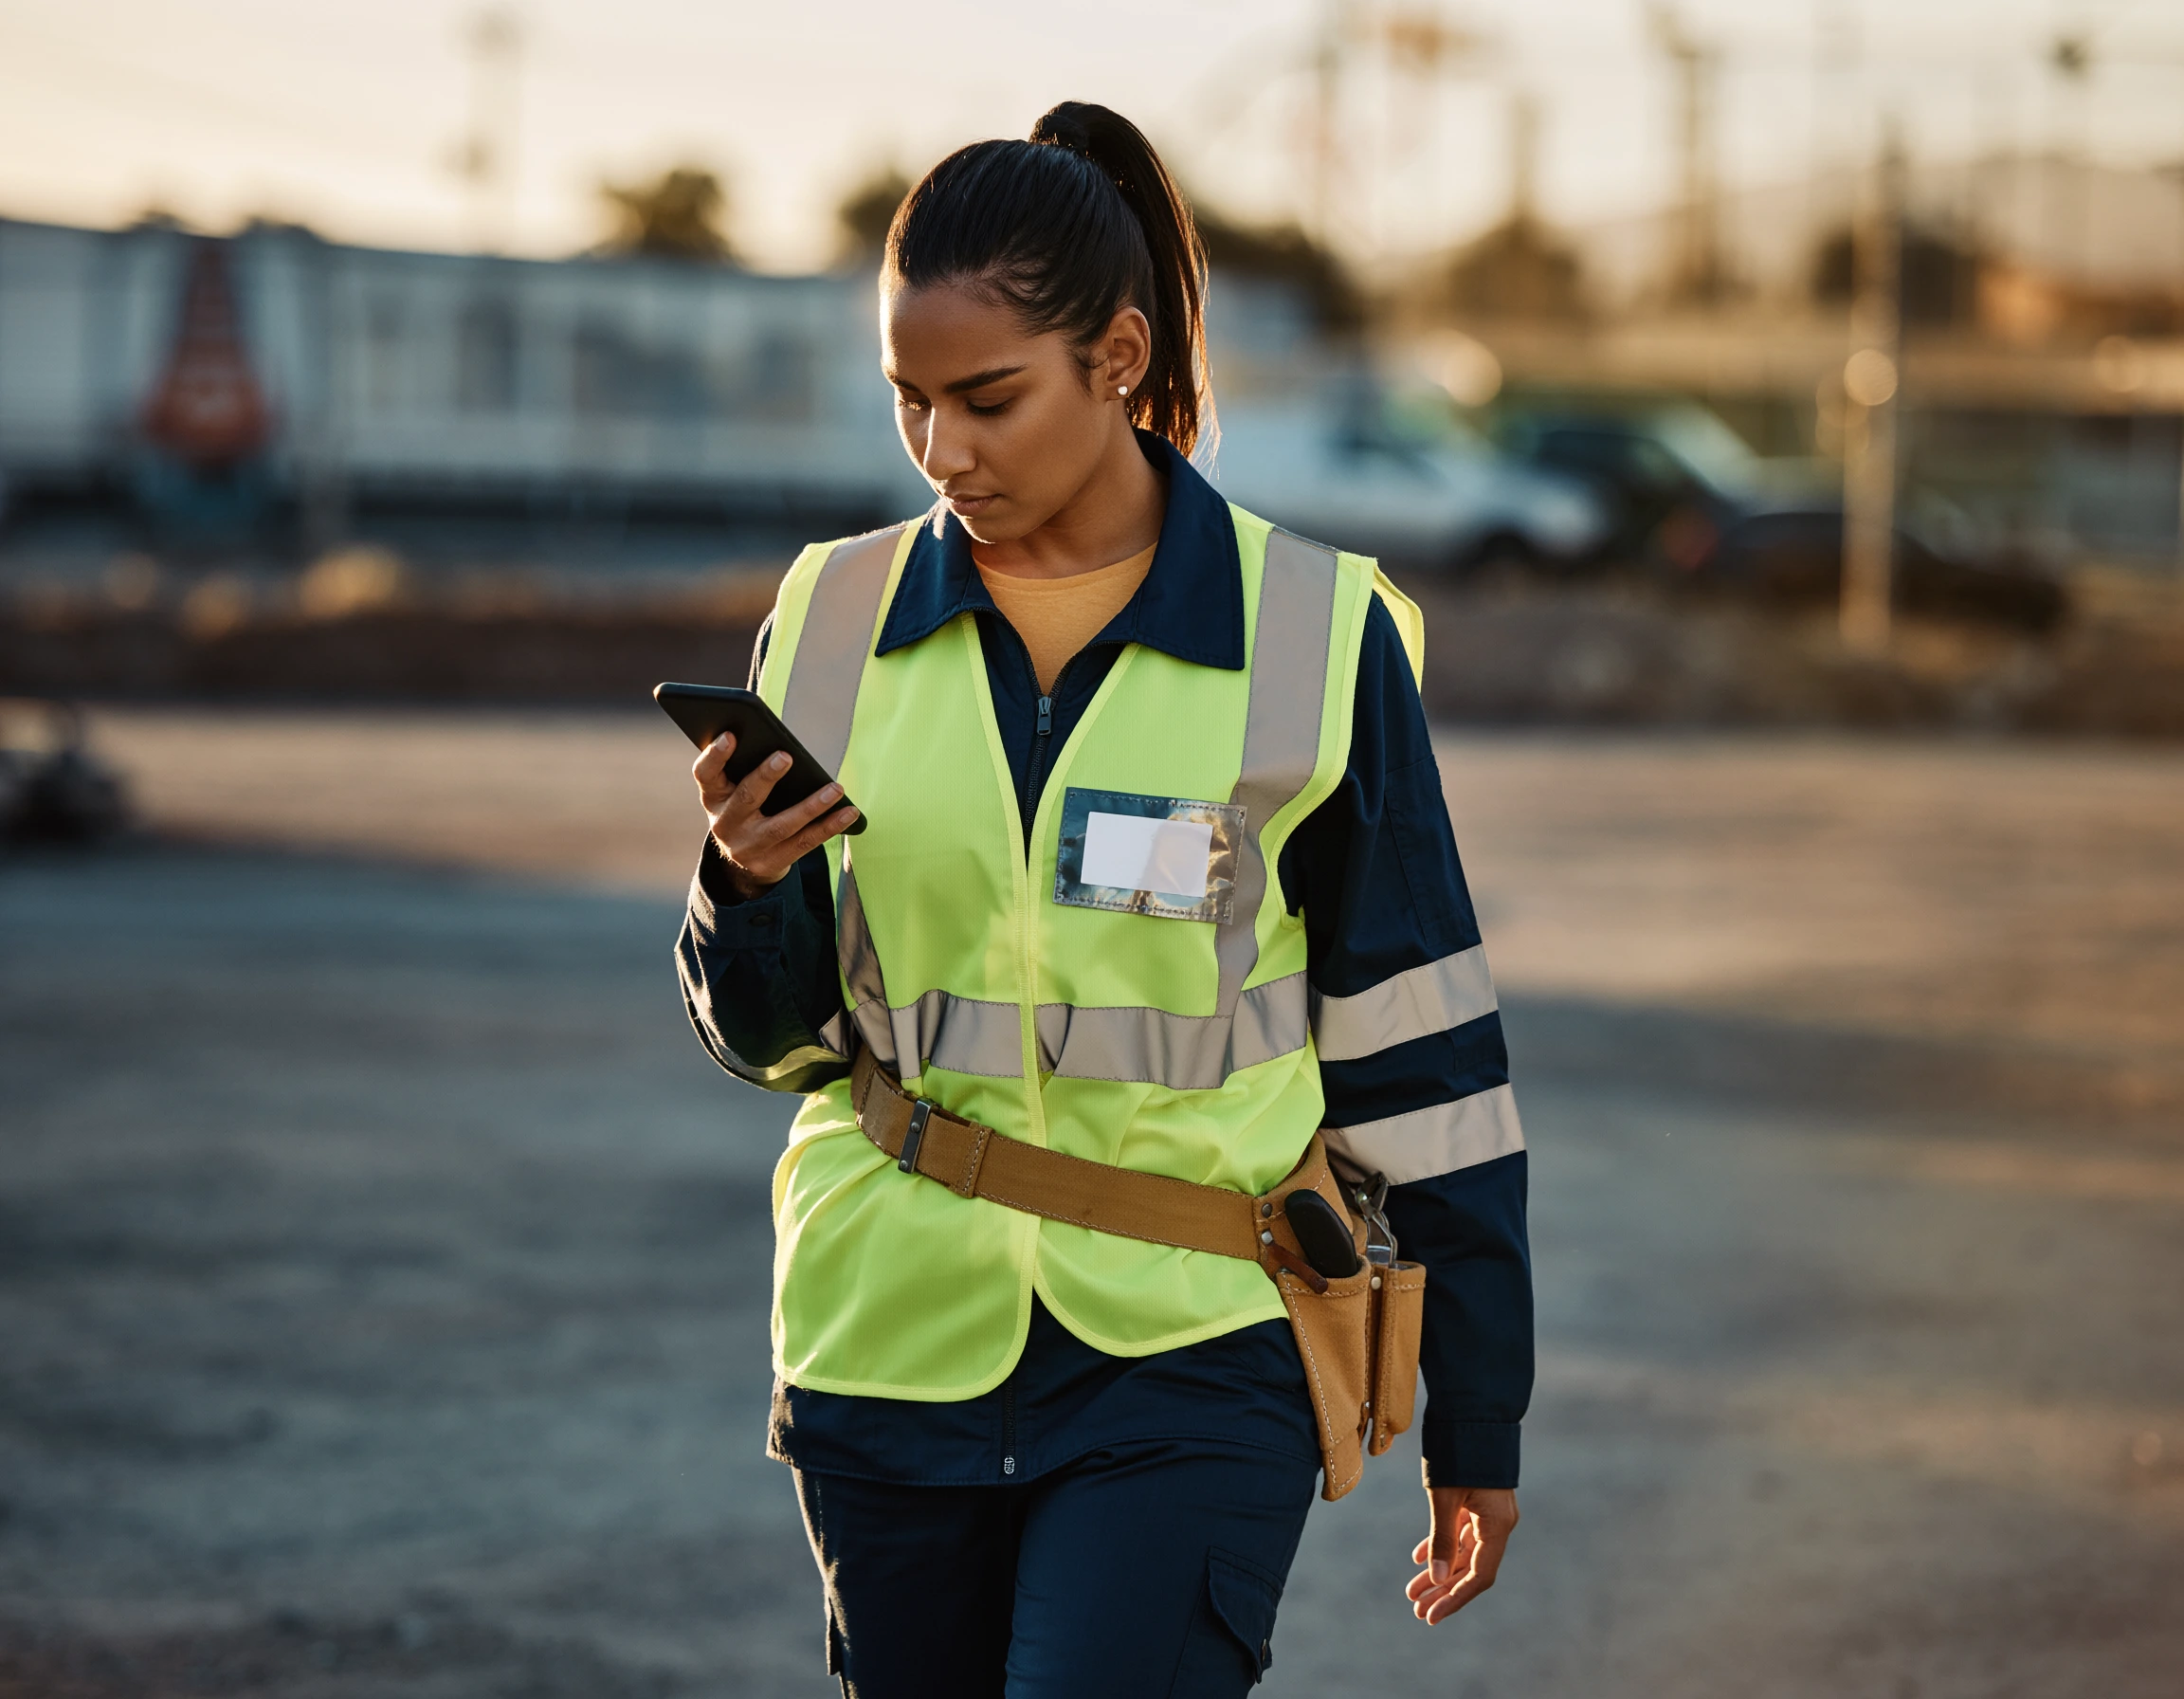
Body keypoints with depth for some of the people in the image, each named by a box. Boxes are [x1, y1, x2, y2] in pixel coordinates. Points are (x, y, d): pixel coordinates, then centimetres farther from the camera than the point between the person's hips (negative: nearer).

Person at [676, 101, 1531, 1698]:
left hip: (1192, 1364, -3)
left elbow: (1420, 1052, 1)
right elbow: (776, 1036, 8)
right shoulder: (835, 626, 3)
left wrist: (1476, 1418, 4)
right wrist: (752, 887, -15)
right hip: (898, 1345, 3)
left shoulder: (1314, 637, -4)